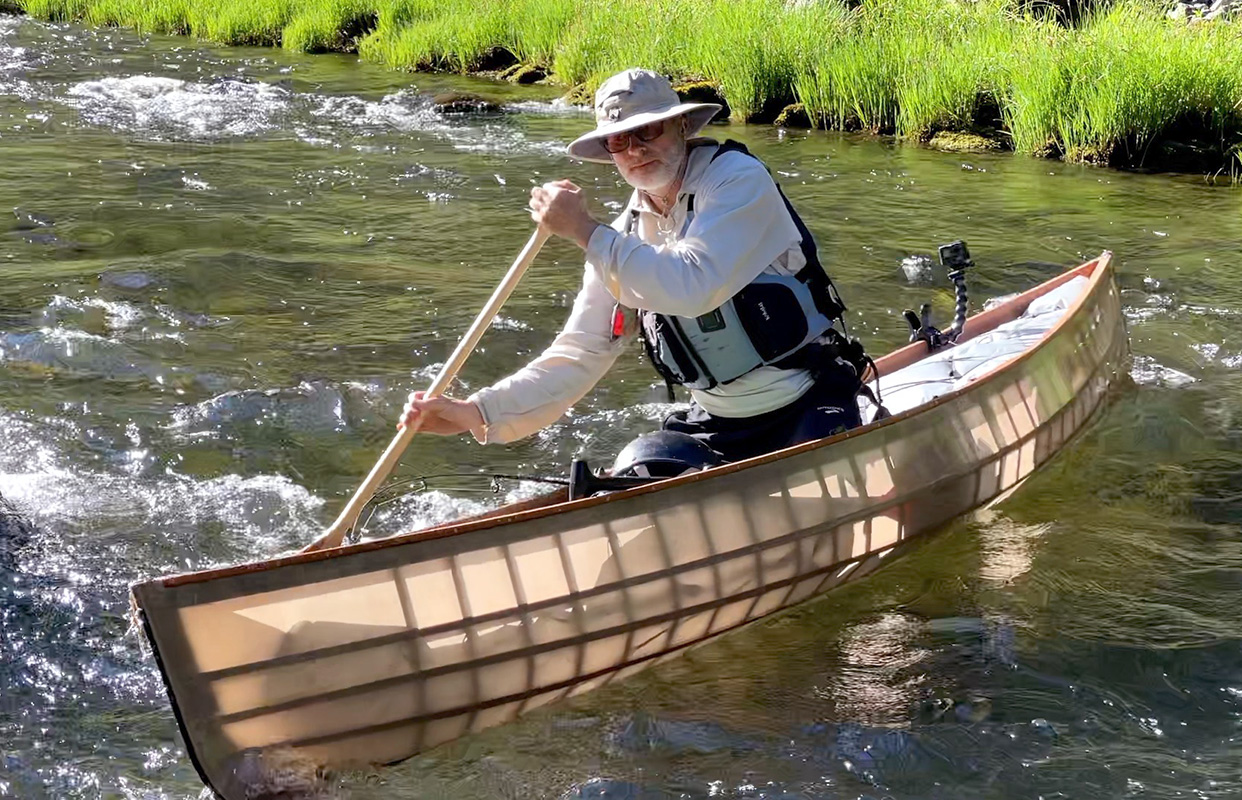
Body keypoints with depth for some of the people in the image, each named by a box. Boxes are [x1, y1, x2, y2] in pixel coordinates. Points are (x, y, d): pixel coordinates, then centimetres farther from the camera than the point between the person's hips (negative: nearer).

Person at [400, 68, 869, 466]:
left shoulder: (737, 178, -14)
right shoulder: (624, 236, 4)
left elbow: (691, 288, -29)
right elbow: (579, 355, 1)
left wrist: (584, 231, -22)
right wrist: (477, 414, -12)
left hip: (807, 409, -5)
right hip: (715, 426, 5)